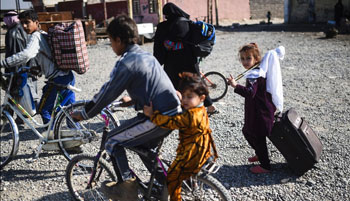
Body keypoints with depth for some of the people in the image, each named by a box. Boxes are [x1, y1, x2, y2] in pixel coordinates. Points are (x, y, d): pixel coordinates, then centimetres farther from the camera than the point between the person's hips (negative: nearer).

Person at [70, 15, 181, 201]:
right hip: (174, 114, 9)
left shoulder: (125, 63, -11)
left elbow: (106, 94, -5)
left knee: (113, 142, 5)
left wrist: (84, 114, 8)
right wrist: (133, 99, 41)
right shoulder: (146, 55, 15)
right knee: (143, 146, 27)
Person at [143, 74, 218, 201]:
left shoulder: (191, 115, -29)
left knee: (172, 177, 4)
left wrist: (152, 114, -26)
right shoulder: (200, 110, 4)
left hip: (192, 153, -10)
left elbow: (171, 122, -31)